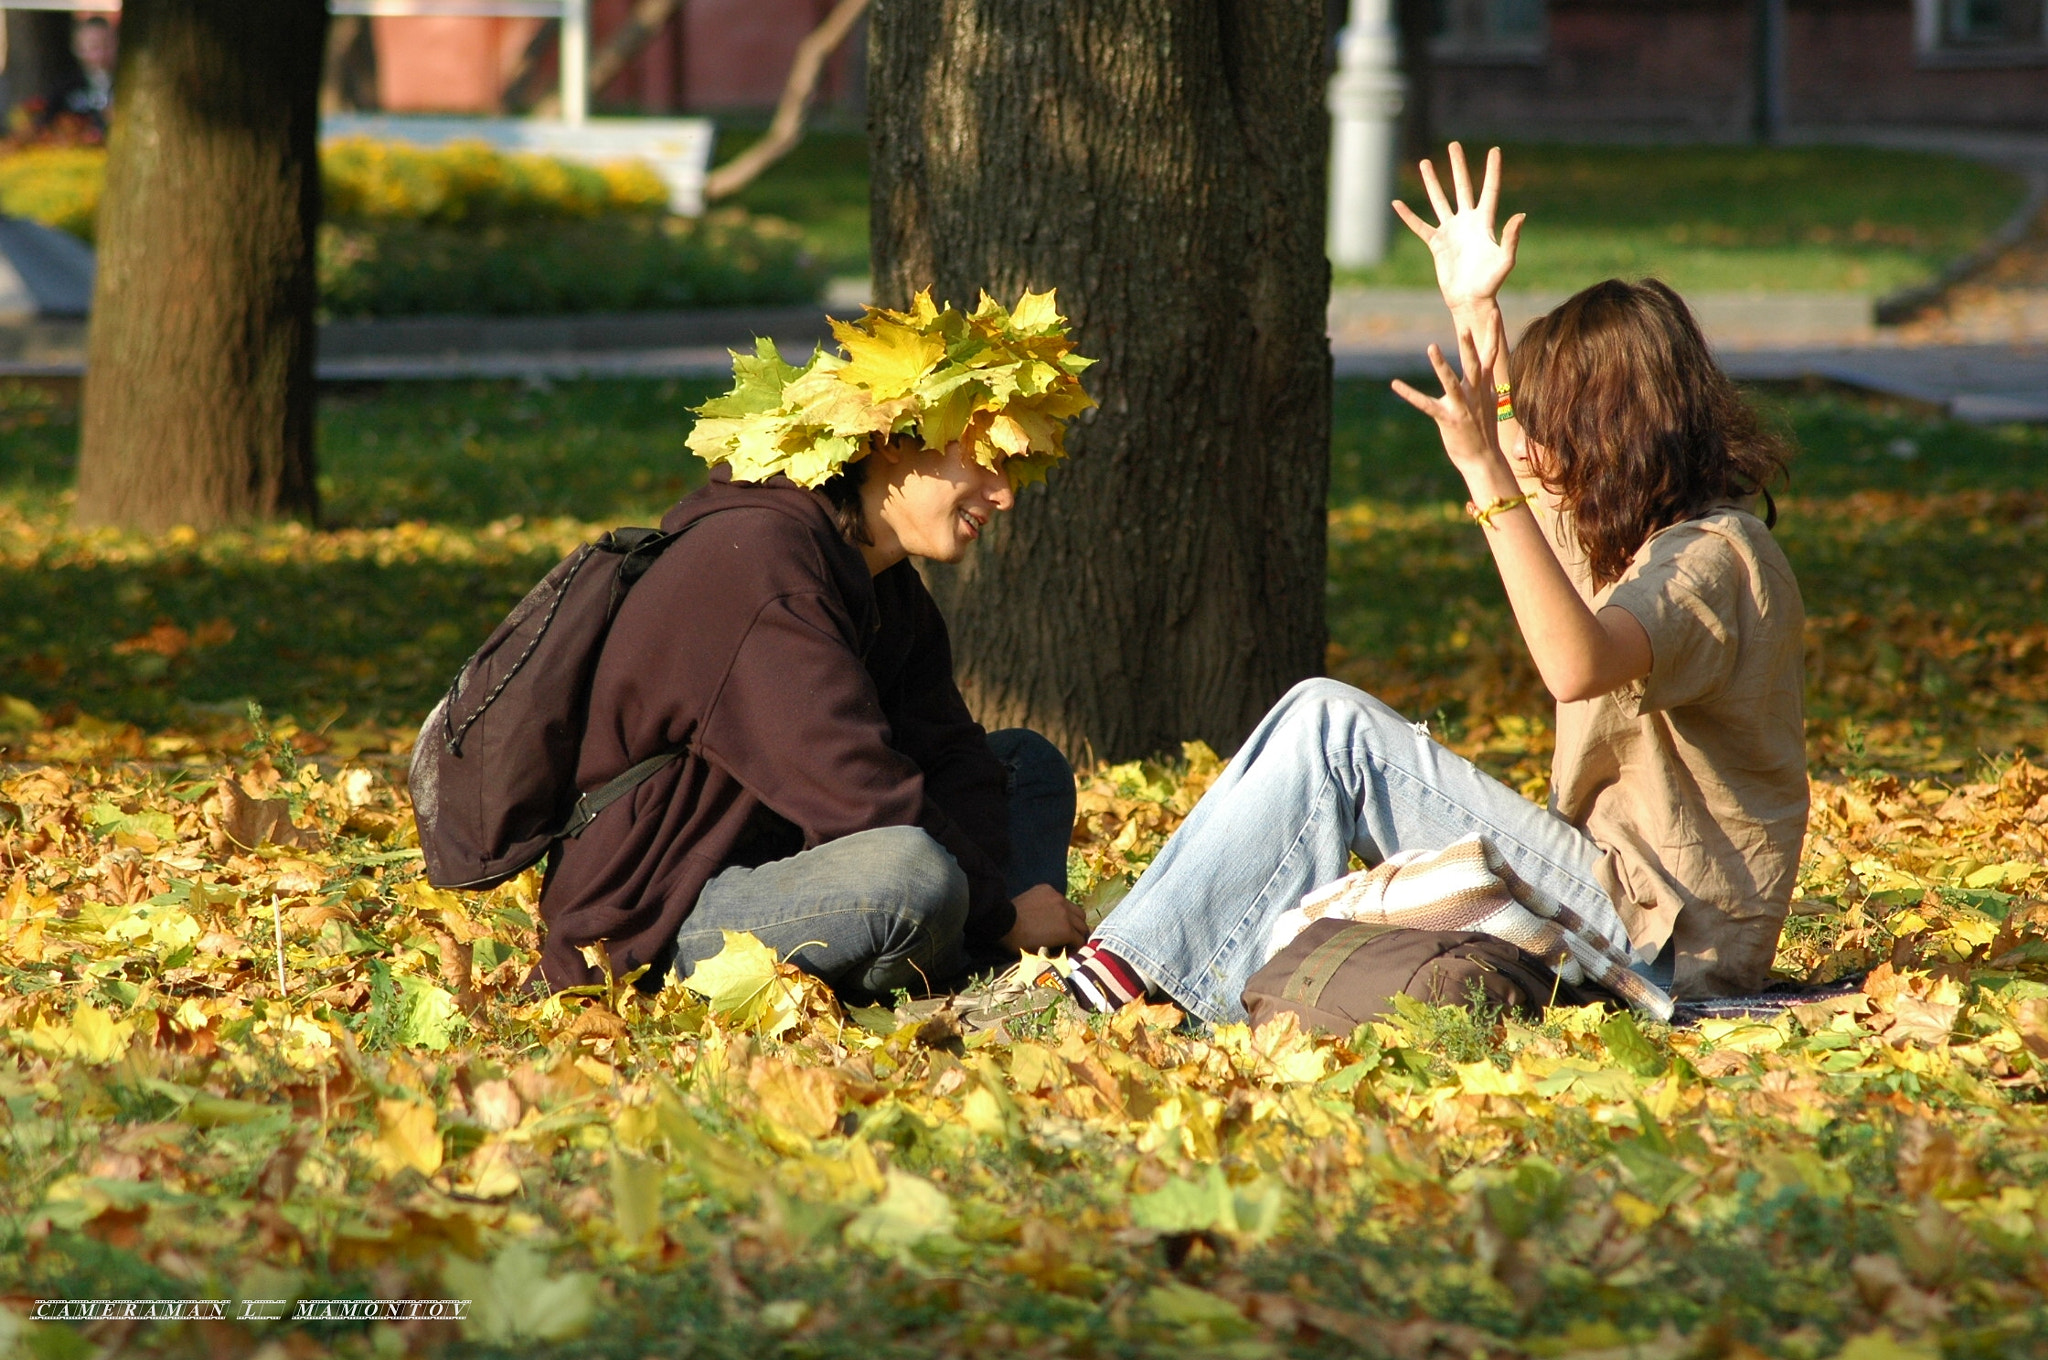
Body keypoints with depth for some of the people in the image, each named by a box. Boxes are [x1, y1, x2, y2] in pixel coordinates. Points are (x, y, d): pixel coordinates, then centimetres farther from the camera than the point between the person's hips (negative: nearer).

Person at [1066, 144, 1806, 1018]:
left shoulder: (1710, 559, -16)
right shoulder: (1661, 535, 14)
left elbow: (1575, 667, -37)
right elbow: (1518, 475, 35)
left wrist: (1487, 472, -38)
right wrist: (1475, 310, 29)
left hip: (1653, 936, -10)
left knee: (1331, 726, -13)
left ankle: (1145, 963, -11)